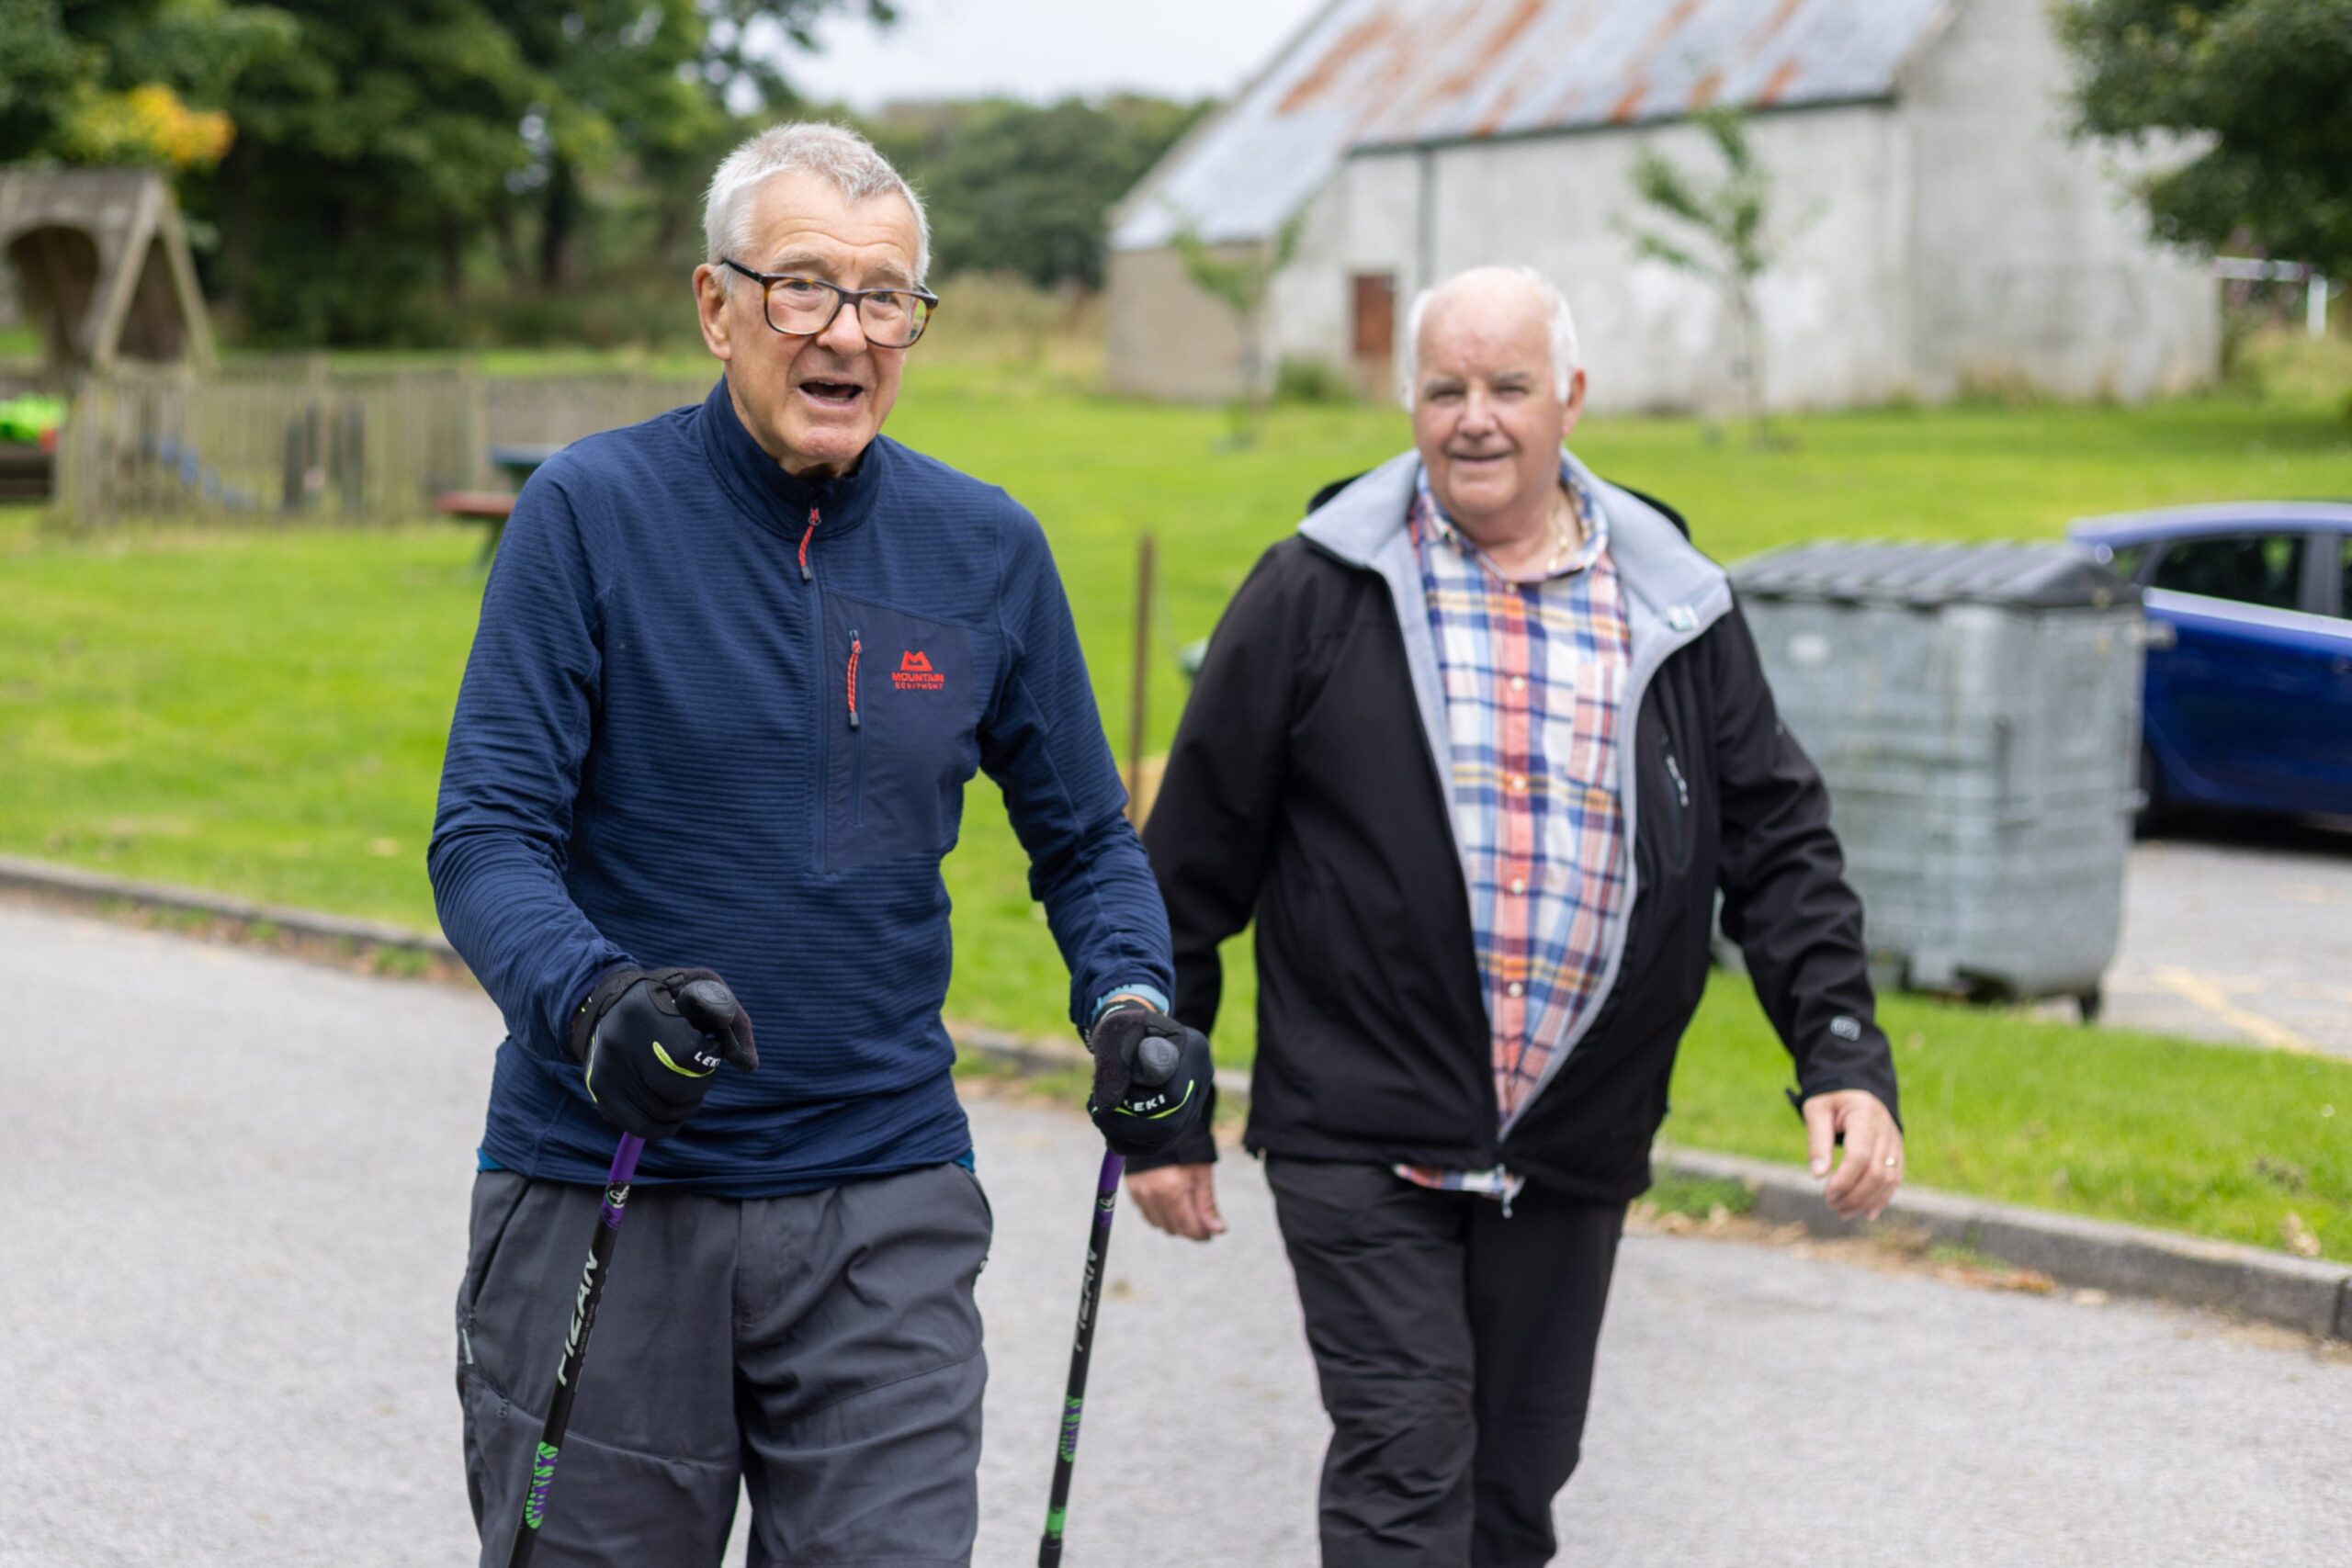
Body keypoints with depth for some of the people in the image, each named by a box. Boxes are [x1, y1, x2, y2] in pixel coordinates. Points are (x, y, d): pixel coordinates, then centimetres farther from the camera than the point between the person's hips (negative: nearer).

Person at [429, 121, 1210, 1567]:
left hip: (885, 1208, 2)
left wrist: (1132, 1002, -7)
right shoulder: (592, 512, -5)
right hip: (604, 1189, -2)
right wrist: (592, 999, -28)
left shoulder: (988, 550, 5)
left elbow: (1085, 836, 14)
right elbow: (488, 834, -9)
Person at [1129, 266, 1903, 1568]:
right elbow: (1194, 859, 2)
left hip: (1571, 1156, 4)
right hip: (1361, 1141, -3)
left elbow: (1777, 845, 8)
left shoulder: (1674, 609, 6)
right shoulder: (1317, 593, -2)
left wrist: (1842, 1054, -6)